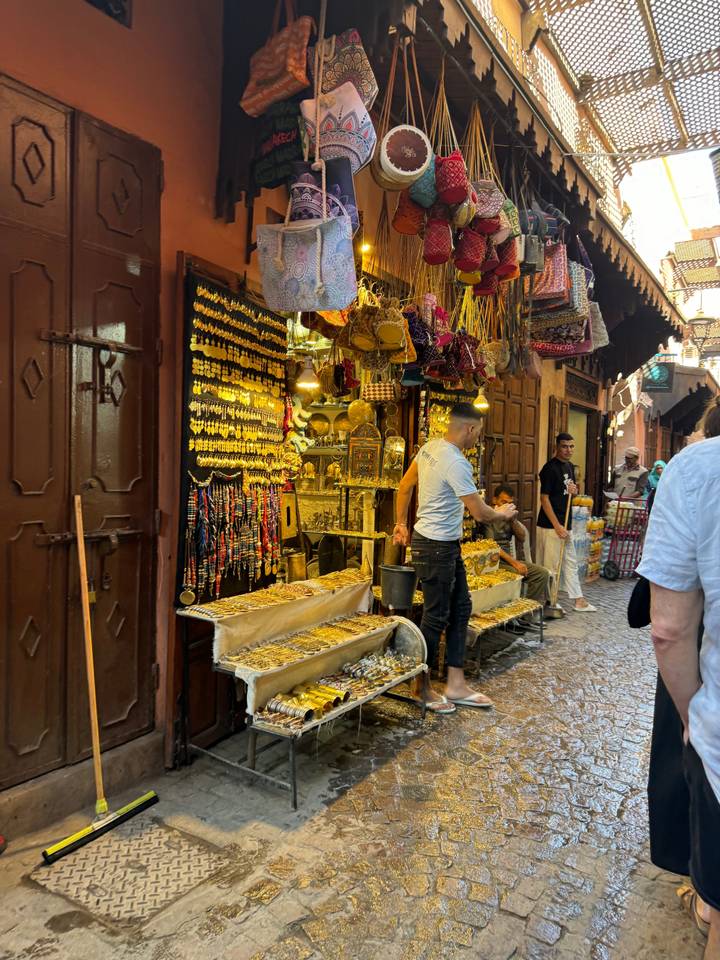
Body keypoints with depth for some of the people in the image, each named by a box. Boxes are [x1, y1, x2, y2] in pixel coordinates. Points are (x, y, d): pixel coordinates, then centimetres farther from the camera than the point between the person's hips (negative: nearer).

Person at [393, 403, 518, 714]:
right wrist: (503, 514, 2)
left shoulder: (430, 448, 4)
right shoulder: (456, 463, -24)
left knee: (460, 609, 15)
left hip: (448, 546, 10)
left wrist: (401, 523, 23)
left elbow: (404, 486, 14)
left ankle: (456, 685, 24)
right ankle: (422, 688, 20)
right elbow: (480, 512, -19)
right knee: (436, 617, 3)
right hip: (436, 547, -10)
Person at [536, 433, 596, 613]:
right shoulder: (550, 468, -14)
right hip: (551, 525, -9)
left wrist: (574, 490, -2)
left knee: (570, 562, 14)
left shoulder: (569, 466, 11)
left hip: (565, 524, 9)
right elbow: (544, 498, -17)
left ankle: (578, 599, 23)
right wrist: (557, 526, -20)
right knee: (552, 565, -1)